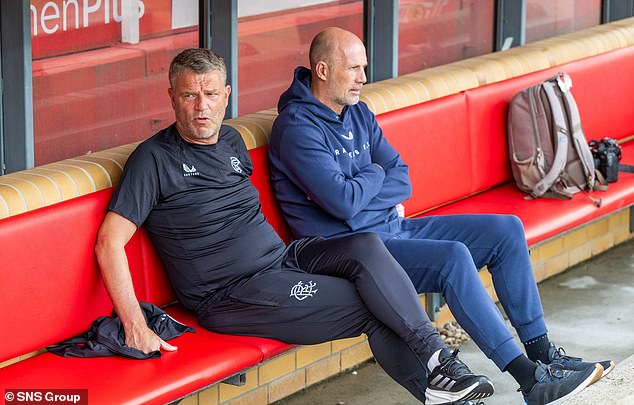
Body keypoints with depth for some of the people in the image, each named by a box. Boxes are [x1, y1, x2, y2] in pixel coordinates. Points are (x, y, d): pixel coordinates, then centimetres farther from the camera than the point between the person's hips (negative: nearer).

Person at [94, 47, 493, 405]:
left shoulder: (231, 140, 13)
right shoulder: (155, 159, -10)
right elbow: (109, 242, -16)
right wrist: (136, 327, -24)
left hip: (282, 256, 7)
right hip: (232, 295, -7)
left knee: (366, 247, -20)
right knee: (368, 306, -18)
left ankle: (434, 356, -21)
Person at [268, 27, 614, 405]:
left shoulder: (358, 113, 13)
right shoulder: (297, 128, -16)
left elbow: (402, 180, 9)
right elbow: (344, 203, -24)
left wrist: (358, 189, -10)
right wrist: (375, 176, -3)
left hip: (393, 226, 10)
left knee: (507, 230, 1)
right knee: (453, 257, -32)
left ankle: (541, 352, 5)